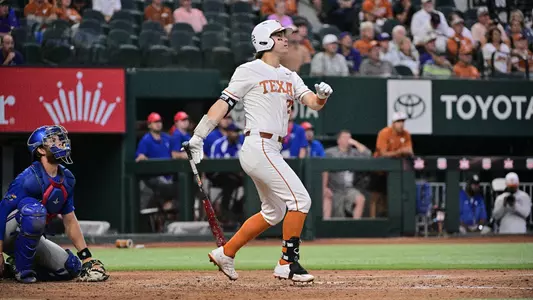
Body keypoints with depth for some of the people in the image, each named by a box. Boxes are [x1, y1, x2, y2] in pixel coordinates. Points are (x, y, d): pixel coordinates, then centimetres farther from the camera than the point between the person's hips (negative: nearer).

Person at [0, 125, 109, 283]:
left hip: (32, 237, 8)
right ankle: (21, 268, -20)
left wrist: (87, 257, 3)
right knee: (35, 210, -35)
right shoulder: (29, 179, -22)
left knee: (71, 267, -2)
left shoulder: (66, 179, 3)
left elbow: (70, 221, 10)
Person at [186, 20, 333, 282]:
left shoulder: (290, 77, 17)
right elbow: (223, 103, -8)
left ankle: (226, 253, 24)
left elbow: (314, 103, 6)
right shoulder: (249, 71, -4)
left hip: (272, 151, 9)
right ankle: (287, 264, -8)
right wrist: (198, 137, -14)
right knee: (300, 200, -13)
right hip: (259, 148, -9)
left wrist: (322, 95, -18)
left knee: (273, 212, 17)